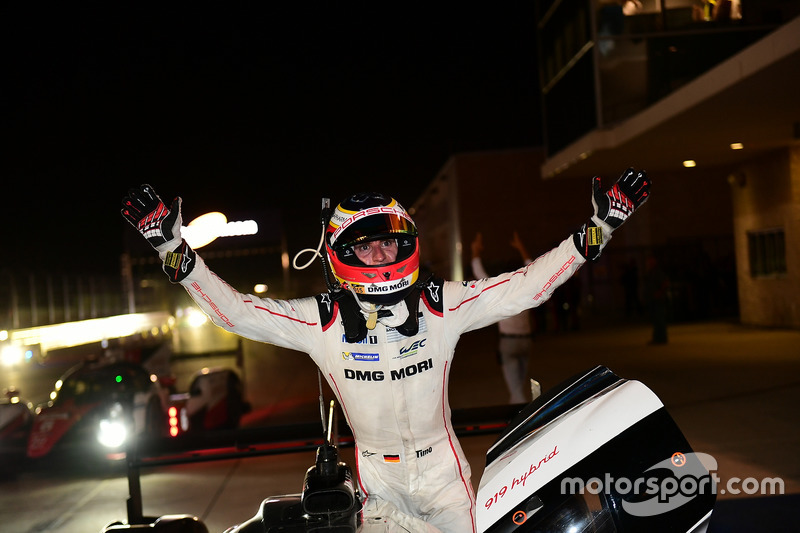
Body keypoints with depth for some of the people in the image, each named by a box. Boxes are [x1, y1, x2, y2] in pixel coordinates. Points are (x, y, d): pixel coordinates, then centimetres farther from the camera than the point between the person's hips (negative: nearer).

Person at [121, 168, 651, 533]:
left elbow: (527, 286, -12)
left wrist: (599, 228, -17)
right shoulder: (320, 320, -14)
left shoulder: (443, 304, -13)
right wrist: (173, 248, -19)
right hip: (376, 475, 0)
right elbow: (235, 309, -12)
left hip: (441, 466, 1)